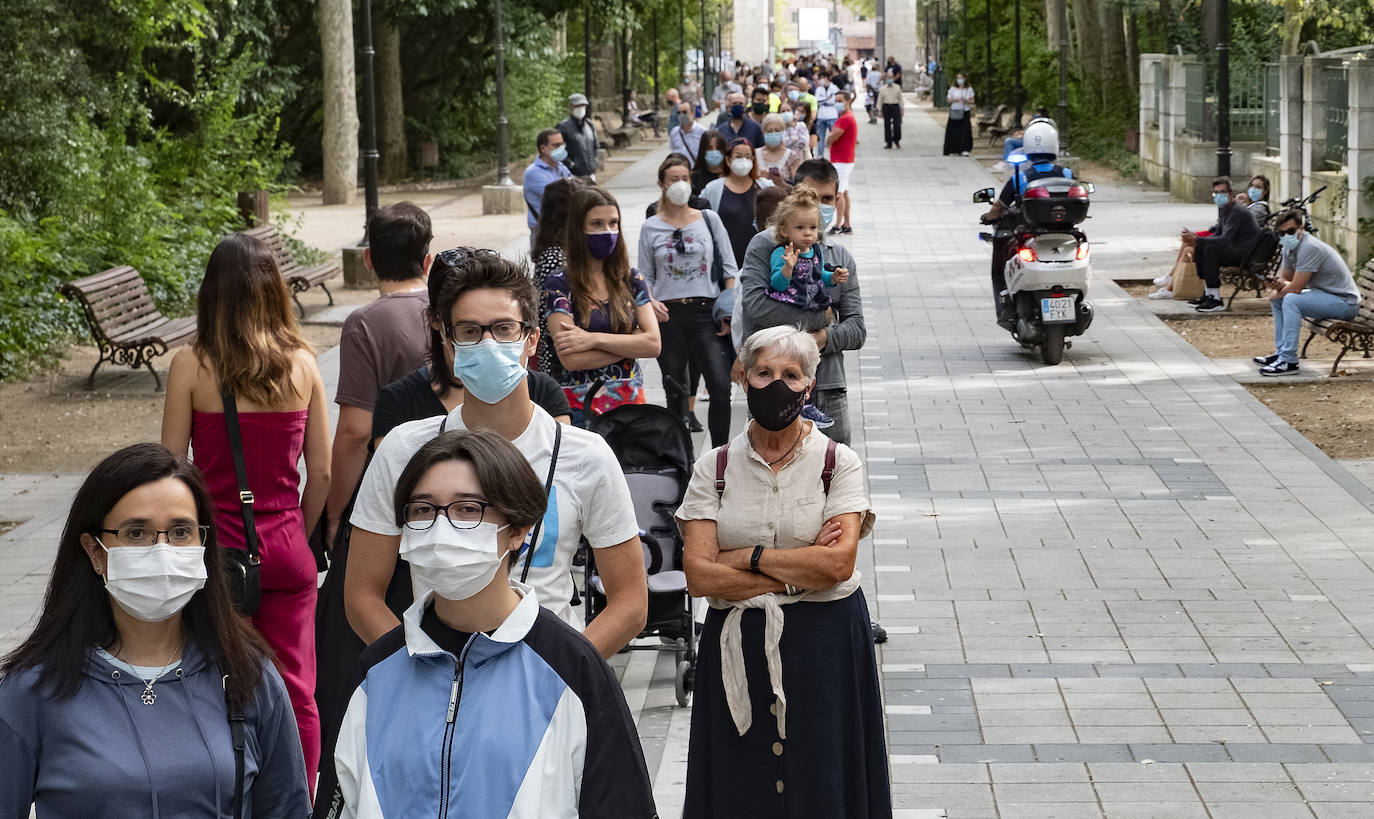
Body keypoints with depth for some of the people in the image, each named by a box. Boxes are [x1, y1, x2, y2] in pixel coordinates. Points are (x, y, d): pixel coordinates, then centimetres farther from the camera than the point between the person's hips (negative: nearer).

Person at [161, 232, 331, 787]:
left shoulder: (192, 366, -10)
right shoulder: (302, 364, -3)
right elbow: (321, 473, 1)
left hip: (218, 548, -2)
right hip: (286, 550, 2)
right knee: (295, 693, 10)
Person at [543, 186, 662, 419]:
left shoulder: (632, 280, 9)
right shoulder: (559, 284, -4)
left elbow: (654, 344, -3)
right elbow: (571, 359, -15)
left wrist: (594, 339, -13)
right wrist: (631, 344, -7)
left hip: (630, 400, 3)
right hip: (580, 406, -3)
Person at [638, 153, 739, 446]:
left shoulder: (709, 219, 7)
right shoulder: (651, 227, 7)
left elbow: (729, 267, 7)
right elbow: (645, 276, 9)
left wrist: (729, 312, -1)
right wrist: (651, 302, -11)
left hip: (706, 312, 0)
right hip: (668, 314, 1)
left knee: (720, 386, -11)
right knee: (675, 391, 7)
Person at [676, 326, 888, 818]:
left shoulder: (837, 463, -1)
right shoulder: (715, 468, 2)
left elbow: (839, 563, -14)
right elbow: (699, 575, -8)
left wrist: (750, 557, -10)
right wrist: (801, 570, -11)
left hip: (824, 645, -1)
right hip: (738, 648, 1)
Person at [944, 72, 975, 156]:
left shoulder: (969, 89, 7)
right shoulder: (953, 89, 5)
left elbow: (972, 101, 8)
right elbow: (948, 100, 6)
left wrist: (966, 101, -13)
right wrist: (954, 100, -14)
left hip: (965, 112, 0)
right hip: (954, 112, 0)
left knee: (965, 131, -10)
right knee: (953, 131, -3)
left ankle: (964, 150, -10)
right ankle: (951, 151, 4)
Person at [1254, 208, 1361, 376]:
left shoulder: (1309, 247, -24)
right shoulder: (1289, 248, 6)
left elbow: (1296, 288, -24)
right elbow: (1285, 278, 18)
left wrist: (1276, 294, -5)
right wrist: (1280, 284, -7)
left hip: (1345, 302, -10)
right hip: (1326, 296, 10)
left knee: (1291, 300, -27)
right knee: (1278, 298, 15)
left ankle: (1289, 362, -25)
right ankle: (1281, 352, 18)